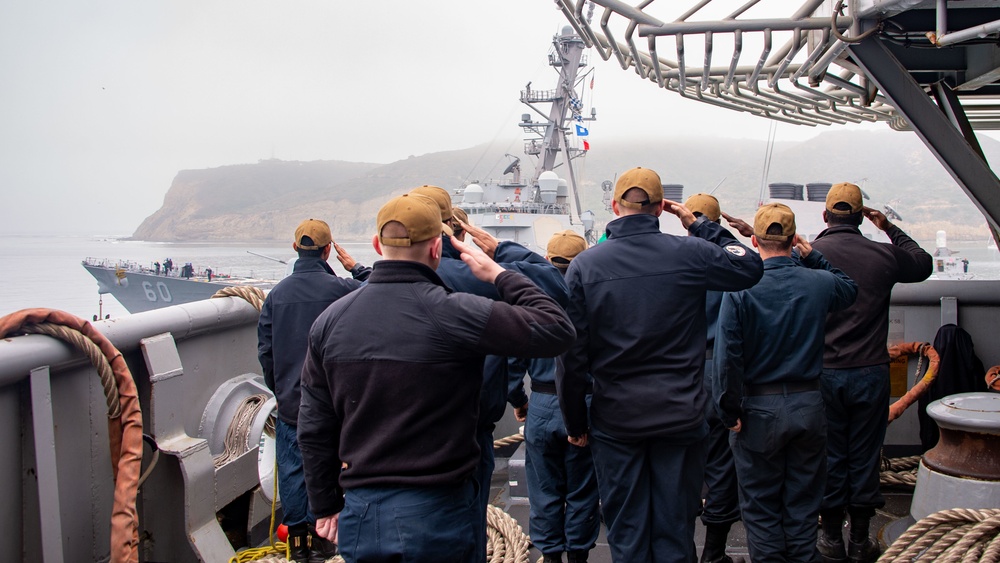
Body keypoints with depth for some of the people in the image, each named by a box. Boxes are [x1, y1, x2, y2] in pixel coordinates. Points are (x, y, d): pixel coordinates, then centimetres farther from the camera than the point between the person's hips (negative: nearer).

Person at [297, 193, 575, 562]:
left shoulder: (329, 321, -1)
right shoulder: (455, 314, -17)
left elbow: (313, 429, 6)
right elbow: (557, 330, -13)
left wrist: (327, 505, 17)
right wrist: (500, 275, -1)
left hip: (359, 517, 4)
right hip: (436, 517, -4)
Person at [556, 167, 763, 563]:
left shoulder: (583, 266, -7)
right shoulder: (690, 253, -8)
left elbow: (572, 355, -6)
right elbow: (750, 268, 11)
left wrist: (575, 422, 5)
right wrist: (700, 227, 14)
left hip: (614, 422, 0)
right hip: (681, 418, 0)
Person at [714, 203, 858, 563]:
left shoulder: (740, 288, -14)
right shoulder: (818, 282, -4)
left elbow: (727, 355, -18)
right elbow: (850, 290, 22)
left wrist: (730, 411, -10)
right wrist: (814, 259, 17)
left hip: (759, 411, -3)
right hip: (808, 406, 3)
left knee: (761, 507, 10)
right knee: (803, 506, 15)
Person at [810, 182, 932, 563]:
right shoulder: (884, 255, -1)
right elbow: (924, 264, 21)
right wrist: (890, 228, 26)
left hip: (823, 373, -1)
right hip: (871, 373, 1)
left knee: (829, 457, 9)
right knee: (864, 457, 10)